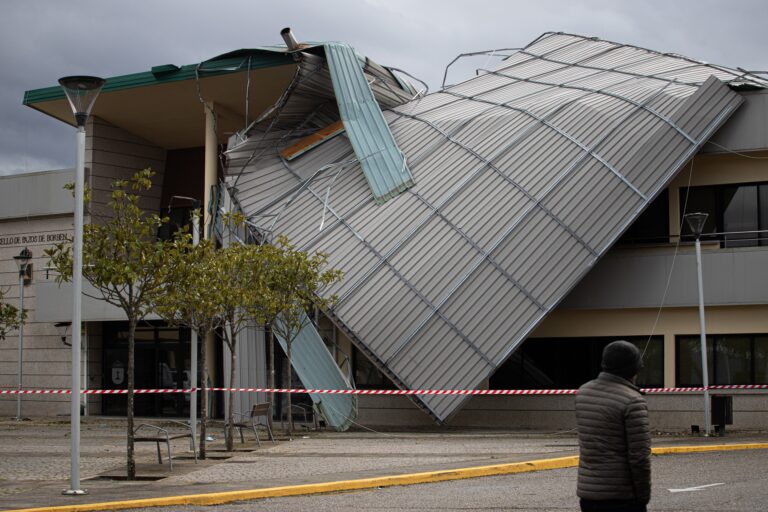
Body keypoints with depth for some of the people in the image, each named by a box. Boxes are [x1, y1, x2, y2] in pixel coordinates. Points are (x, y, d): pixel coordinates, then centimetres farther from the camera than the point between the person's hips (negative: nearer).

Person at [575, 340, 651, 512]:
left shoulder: (582, 393, 7)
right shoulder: (633, 401, -14)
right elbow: (639, 457, -17)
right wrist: (643, 496, -5)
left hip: (587, 492, 7)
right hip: (622, 496, -7)